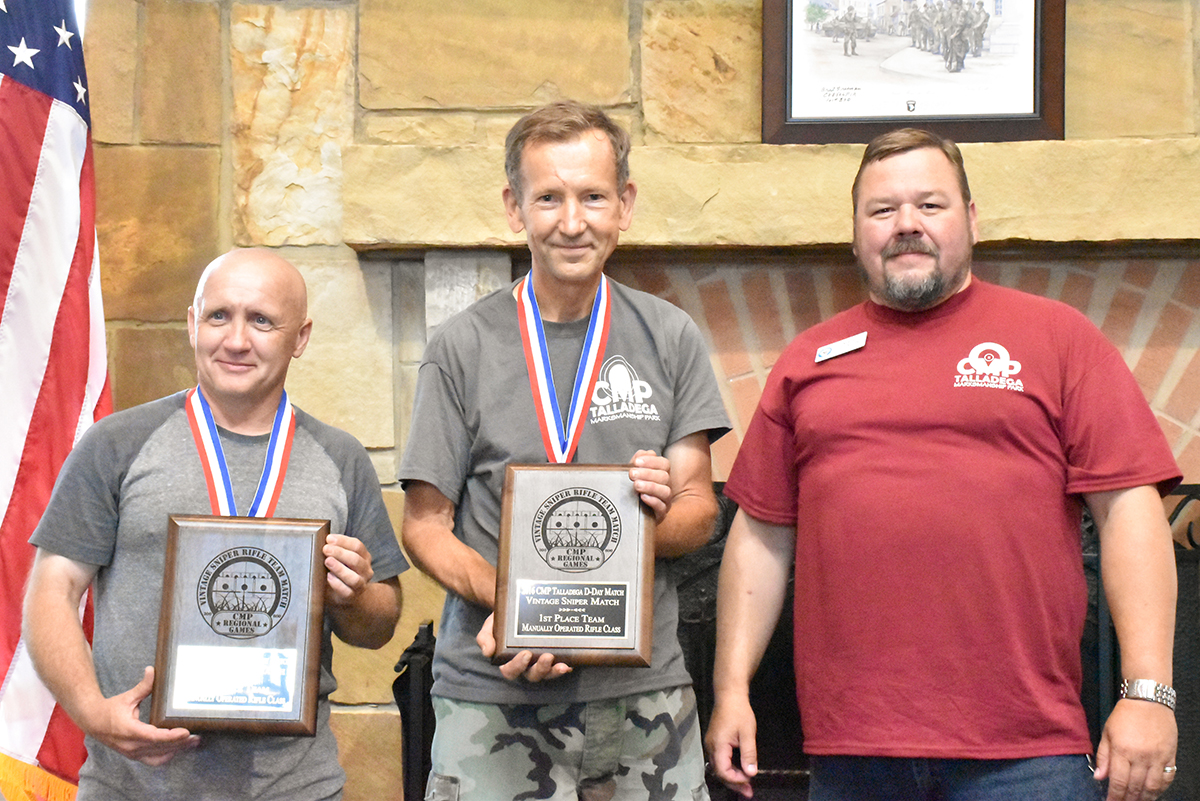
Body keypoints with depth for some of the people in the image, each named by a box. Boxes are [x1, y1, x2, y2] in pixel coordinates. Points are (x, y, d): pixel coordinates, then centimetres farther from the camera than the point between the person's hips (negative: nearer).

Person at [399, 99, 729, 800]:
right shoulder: (463, 347, 0)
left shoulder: (671, 337, 6)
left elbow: (700, 508, 7)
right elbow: (425, 525, 1)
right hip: (495, 694, -2)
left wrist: (663, 513, -16)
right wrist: (504, 601, -17)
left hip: (644, 686, 2)